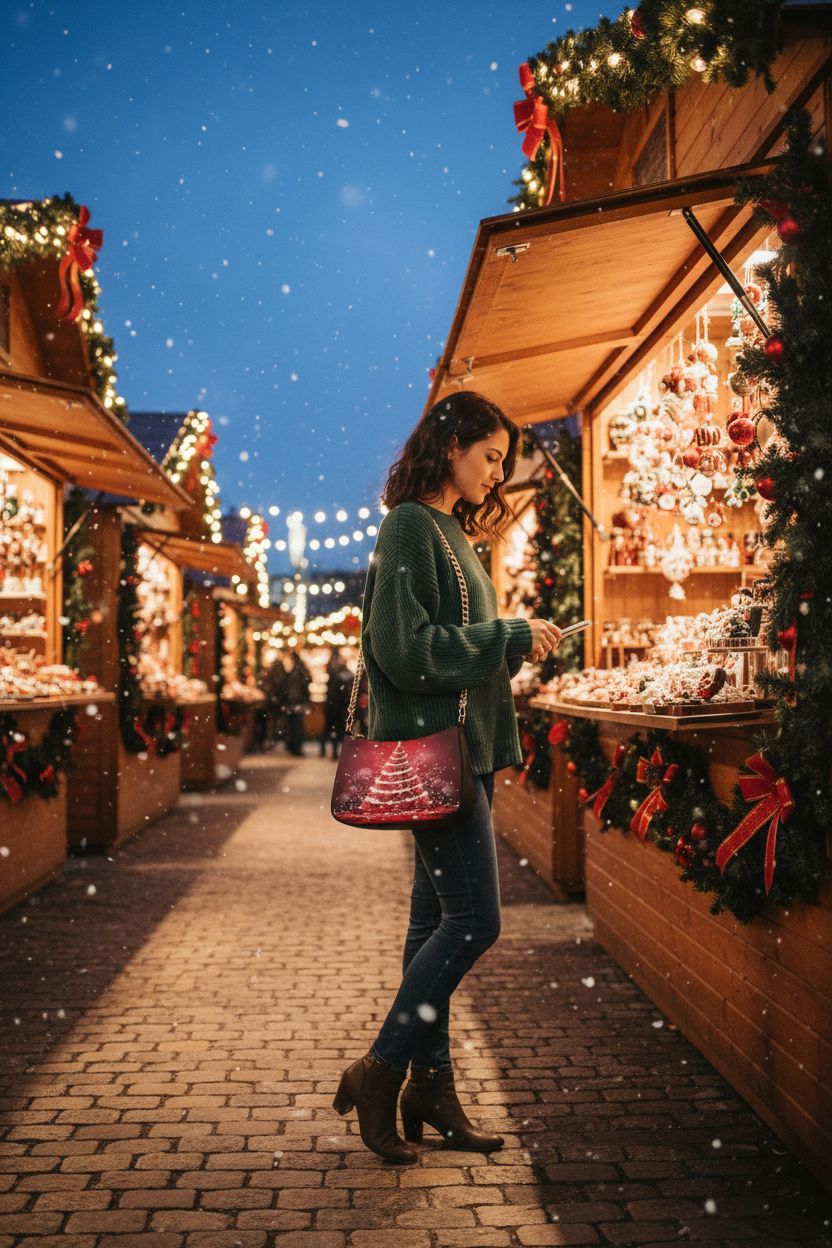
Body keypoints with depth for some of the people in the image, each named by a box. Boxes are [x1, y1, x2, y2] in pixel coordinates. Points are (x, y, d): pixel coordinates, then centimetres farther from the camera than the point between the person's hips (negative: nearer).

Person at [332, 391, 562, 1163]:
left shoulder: (450, 530, 19)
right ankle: (378, 1073, 3)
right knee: (473, 919, -9)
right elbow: (407, 647, -19)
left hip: (462, 747, 10)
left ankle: (430, 1089, 19)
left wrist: (517, 644, 8)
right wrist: (509, 635, -15)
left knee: (438, 920, 11)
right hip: (431, 749, -10)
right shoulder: (410, 526, -11)